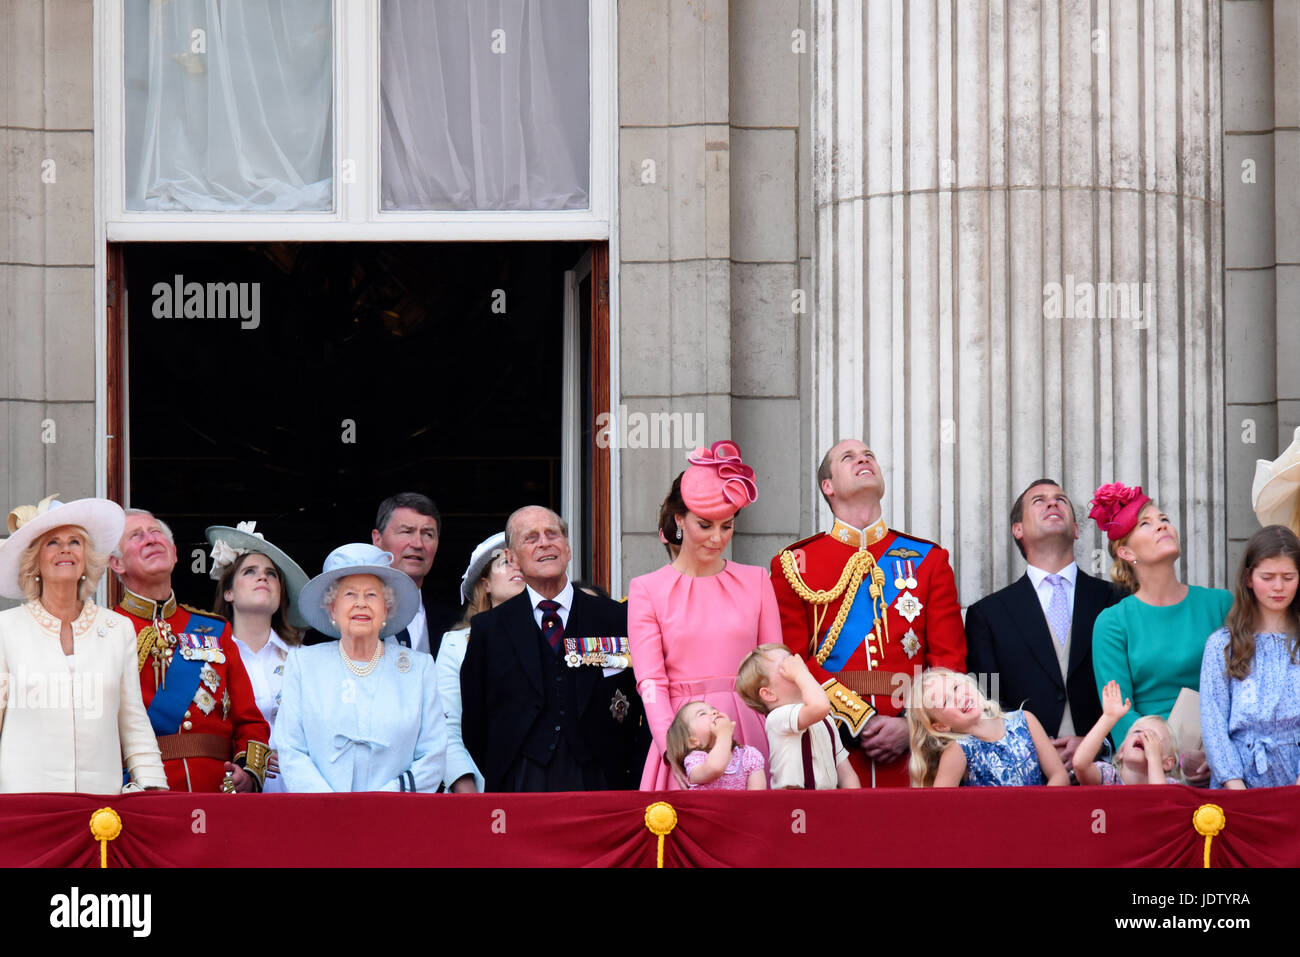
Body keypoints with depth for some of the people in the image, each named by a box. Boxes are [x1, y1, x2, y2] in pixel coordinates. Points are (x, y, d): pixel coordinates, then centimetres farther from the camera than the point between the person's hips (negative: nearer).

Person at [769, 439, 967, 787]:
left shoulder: (929, 560, 13)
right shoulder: (794, 564, 9)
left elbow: (950, 660, 6)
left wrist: (912, 725, -10)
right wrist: (859, 721, -12)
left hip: (913, 748, 1)